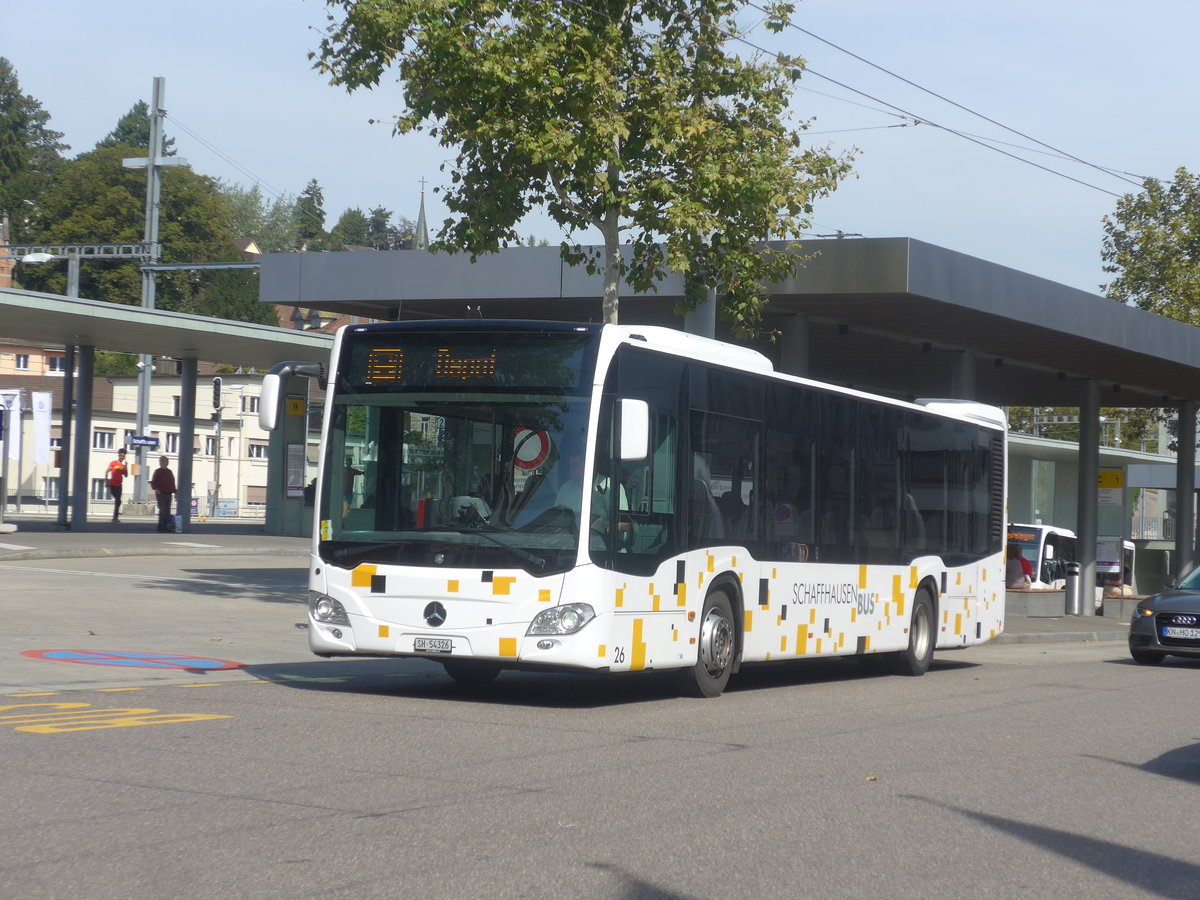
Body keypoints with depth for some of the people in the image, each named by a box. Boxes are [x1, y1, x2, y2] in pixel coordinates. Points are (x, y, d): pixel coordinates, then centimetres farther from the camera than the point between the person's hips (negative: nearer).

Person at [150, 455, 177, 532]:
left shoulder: (170, 472, 16)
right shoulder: (157, 471, 1)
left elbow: (172, 483, 22)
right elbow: (153, 482, -3)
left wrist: (174, 492, 16)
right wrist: (156, 489, -19)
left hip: (168, 494, 6)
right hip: (161, 494, -6)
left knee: (167, 511, 5)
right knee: (162, 510, -12)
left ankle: (165, 526, 8)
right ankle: (161, 526, -10)